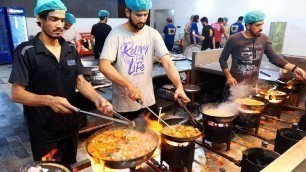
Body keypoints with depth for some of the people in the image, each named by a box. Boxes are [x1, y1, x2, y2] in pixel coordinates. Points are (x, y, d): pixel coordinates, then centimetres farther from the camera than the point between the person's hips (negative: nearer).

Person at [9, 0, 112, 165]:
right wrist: (49, 100, -31)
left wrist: (97, 99, -18)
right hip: (43, 130, -4)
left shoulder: (71, 50, 2)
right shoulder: (26, 52, -13)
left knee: (70, 166, 24)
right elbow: (17, 93, -15)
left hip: (70, 123, 5)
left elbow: (80, 82, 0)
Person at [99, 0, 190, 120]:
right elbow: (104, 66, -20)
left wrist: (179, 86, -24)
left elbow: (167, 63, -9)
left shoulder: (153, 34, -2)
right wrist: (129, 85, -31)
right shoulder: (116, 34, -10)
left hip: (148, 102, 3)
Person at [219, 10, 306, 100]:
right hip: (235, 83, -3)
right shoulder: (234, 39, -12)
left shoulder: (264, 39, -2)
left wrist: (294, 68, -16)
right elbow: (222, 59, -5)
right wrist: (228, 76, -16)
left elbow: (274, 57, -4)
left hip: (253, 85, 3)